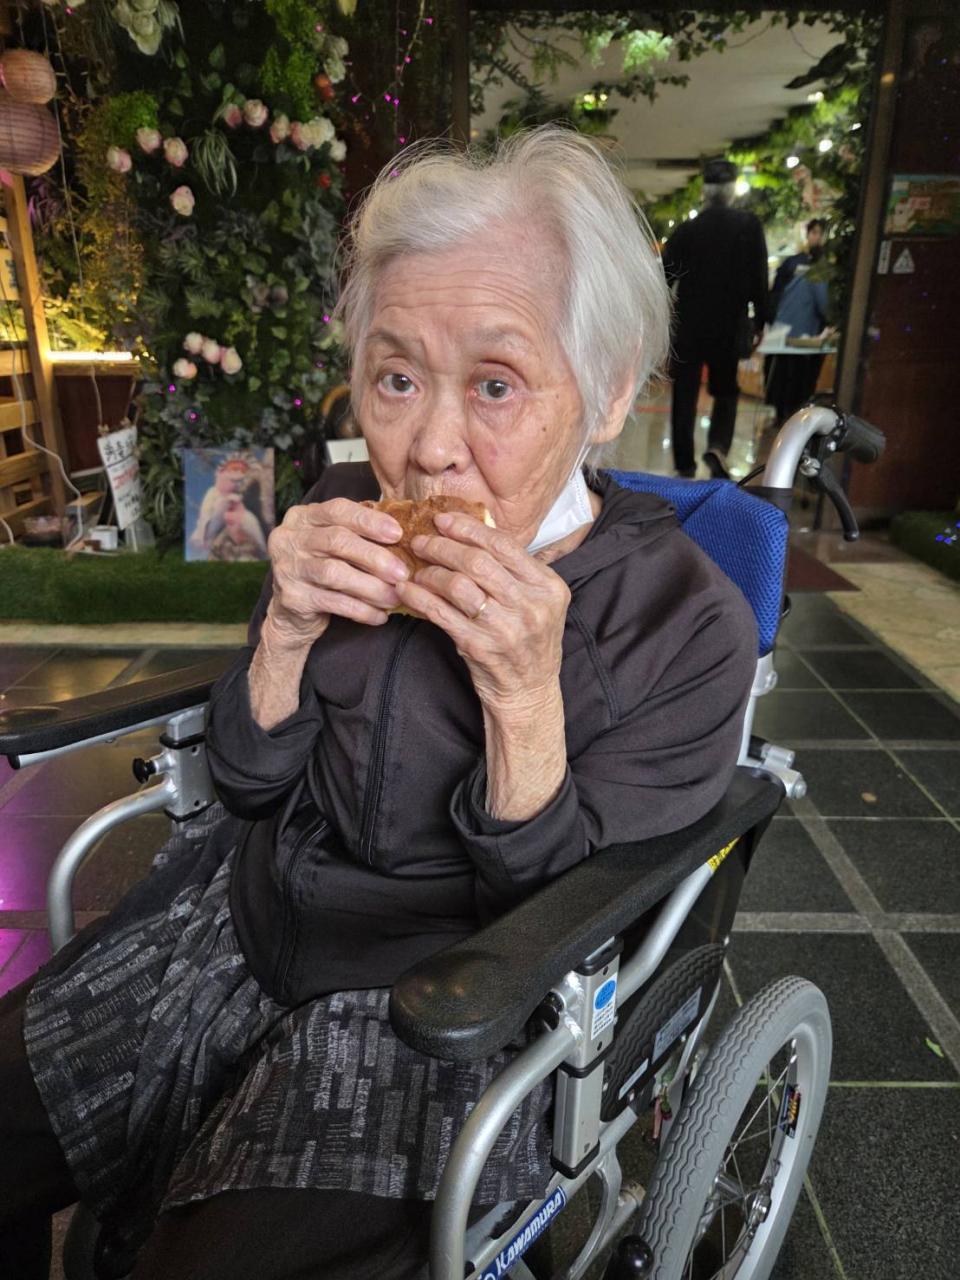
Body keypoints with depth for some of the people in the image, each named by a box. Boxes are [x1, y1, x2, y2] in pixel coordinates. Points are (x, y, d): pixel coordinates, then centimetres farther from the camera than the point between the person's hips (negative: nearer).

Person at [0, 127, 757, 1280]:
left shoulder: (687, 624, -18)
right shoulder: (352, 519, -7)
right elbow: (245, 780, -1)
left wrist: (524, 697, -30)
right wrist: (288, 633, -20)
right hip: (251, 912, 4)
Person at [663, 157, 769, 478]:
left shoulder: (686, 230, -3)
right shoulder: (749, 225, -4)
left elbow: (665, 278, -2)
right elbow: (759, 278, -3)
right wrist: (759, 322, 5)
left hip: (687, 326, 0)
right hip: (729, 326, 0)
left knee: (685, 394, 8)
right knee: (726, 391, 14)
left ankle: (685, 462, 8)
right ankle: (717, 446, -9)